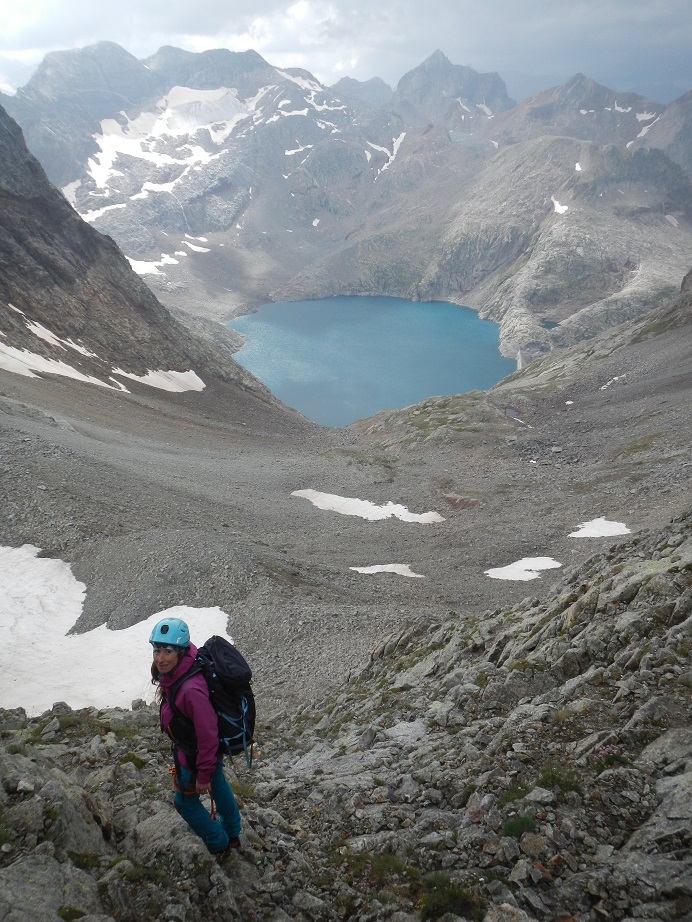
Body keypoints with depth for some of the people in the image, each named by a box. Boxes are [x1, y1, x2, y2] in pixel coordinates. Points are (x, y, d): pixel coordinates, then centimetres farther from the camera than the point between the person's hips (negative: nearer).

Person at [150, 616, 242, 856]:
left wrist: (204, 774, -21)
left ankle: (219, 845, 39)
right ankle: (232, 835, 55)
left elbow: (207, 734, -34)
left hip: (196, 755, -8)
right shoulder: (173, 672, -15)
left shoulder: (191, 690, -42)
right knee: (218, 787, 29)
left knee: (186, 801, 16)